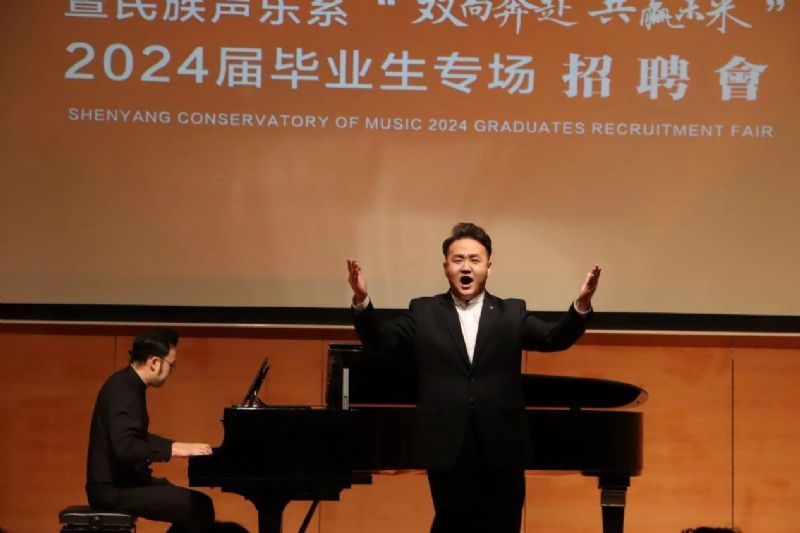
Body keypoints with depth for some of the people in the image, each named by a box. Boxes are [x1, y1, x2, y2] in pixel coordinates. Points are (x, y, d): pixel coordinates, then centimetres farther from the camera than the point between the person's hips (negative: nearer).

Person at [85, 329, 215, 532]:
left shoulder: (128, 384, 12)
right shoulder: (124, 392, -20)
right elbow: (125, 447, -33)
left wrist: (181, 445, 15)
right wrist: (176, 449, -27)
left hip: (119, 481, 10)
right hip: (113, 490, -10)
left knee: (195, 503, 16)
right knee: (200, 507, -16)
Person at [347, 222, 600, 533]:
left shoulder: (512, 314, 8)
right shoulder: (424, 313, 7)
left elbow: (555, 338, -3)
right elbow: (380, 340, -2)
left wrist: (582, 304, -21)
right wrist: (361, 300, -20)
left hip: (501, 448, 1)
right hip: (448, 448, -1)